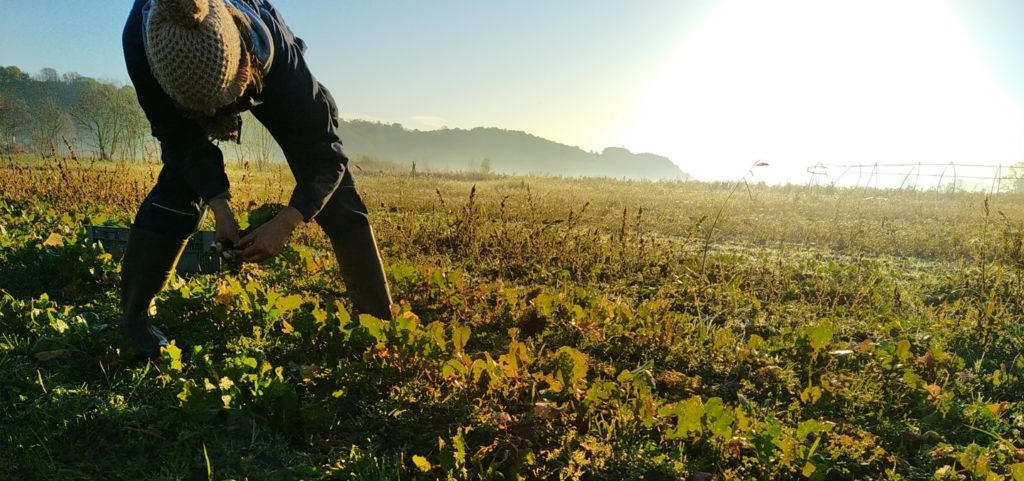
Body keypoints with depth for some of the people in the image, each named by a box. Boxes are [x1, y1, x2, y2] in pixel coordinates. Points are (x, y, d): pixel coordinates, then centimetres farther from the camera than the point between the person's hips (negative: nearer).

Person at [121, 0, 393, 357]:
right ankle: (134, 315, -6)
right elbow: (183, 139, -27)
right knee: (178, 181, -22)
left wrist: (285, 222, -48)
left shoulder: (276, 51, -46)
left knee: (333, 184, -9)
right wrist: (219, 203, -38)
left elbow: (324, 154, -38)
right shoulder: (141, 40, -41)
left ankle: (378, 315, 2)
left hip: (269, 81, -1)